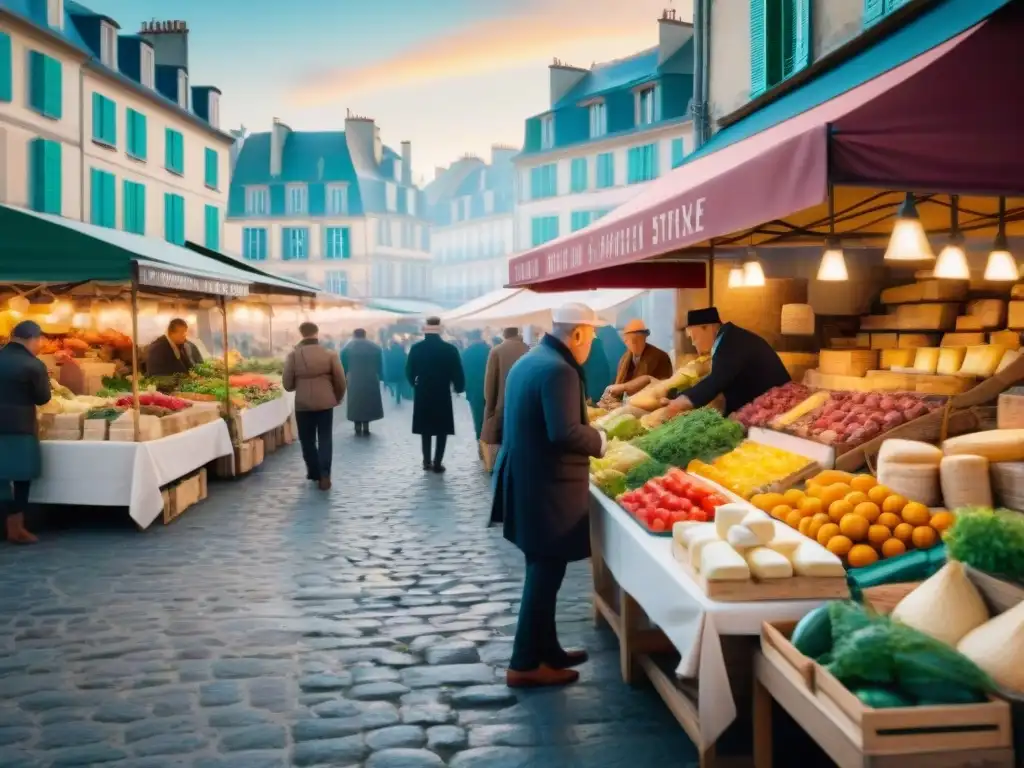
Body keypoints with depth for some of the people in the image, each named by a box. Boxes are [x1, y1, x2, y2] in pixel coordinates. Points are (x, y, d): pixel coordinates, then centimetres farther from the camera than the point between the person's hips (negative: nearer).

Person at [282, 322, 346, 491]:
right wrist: (338, 398, 17)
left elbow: (287, 384, -2)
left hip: (303, 404, 0)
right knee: (325, 439, 5)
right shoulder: (329, 354, -4)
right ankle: (324, 474, -5)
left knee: (307, 440, 14)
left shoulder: (293, 355, -5)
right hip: (325, 403, 0)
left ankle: (314, 473, 22)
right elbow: (340, 380, -1)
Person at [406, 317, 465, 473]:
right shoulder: (450, 349, -11)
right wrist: (459, 388, 9)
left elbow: (409, 372, 0)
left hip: (422, 394, 2)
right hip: (443, 394, -2)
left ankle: (427, 461, 17)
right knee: (442, 429, 7)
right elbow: (457, 372, -10)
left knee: (425, 429, 15)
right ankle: (437, 462, 3)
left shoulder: (416, 348, -6)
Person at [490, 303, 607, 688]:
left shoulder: (527, 361, 12)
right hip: (547, 487, -10)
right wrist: (600, 439, -9)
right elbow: (564, 433, -27)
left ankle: (546, 650, 29)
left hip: (524, 481, 10)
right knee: (545, 574, 0)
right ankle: (525, 664, 9)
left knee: (541, 571, 18)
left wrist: (589, 433, 18)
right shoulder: (559, 370, -19)